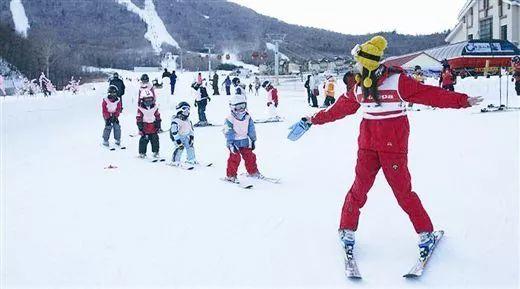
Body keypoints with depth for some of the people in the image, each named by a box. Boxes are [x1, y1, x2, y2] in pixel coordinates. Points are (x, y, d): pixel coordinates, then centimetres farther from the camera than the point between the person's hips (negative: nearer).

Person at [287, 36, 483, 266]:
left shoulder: (398, 81, -11)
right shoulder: (359, 88, 6)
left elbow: (429, 94, -13)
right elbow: (340, 108, 17)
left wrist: (462, 100, -20)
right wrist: (315, 119, 22)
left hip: (394, 146, -4)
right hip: (368, 145, 4)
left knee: (403, 191, -2)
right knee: (359, 189, 4)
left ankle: (426, 233, 16)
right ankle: (347, 230, 21)